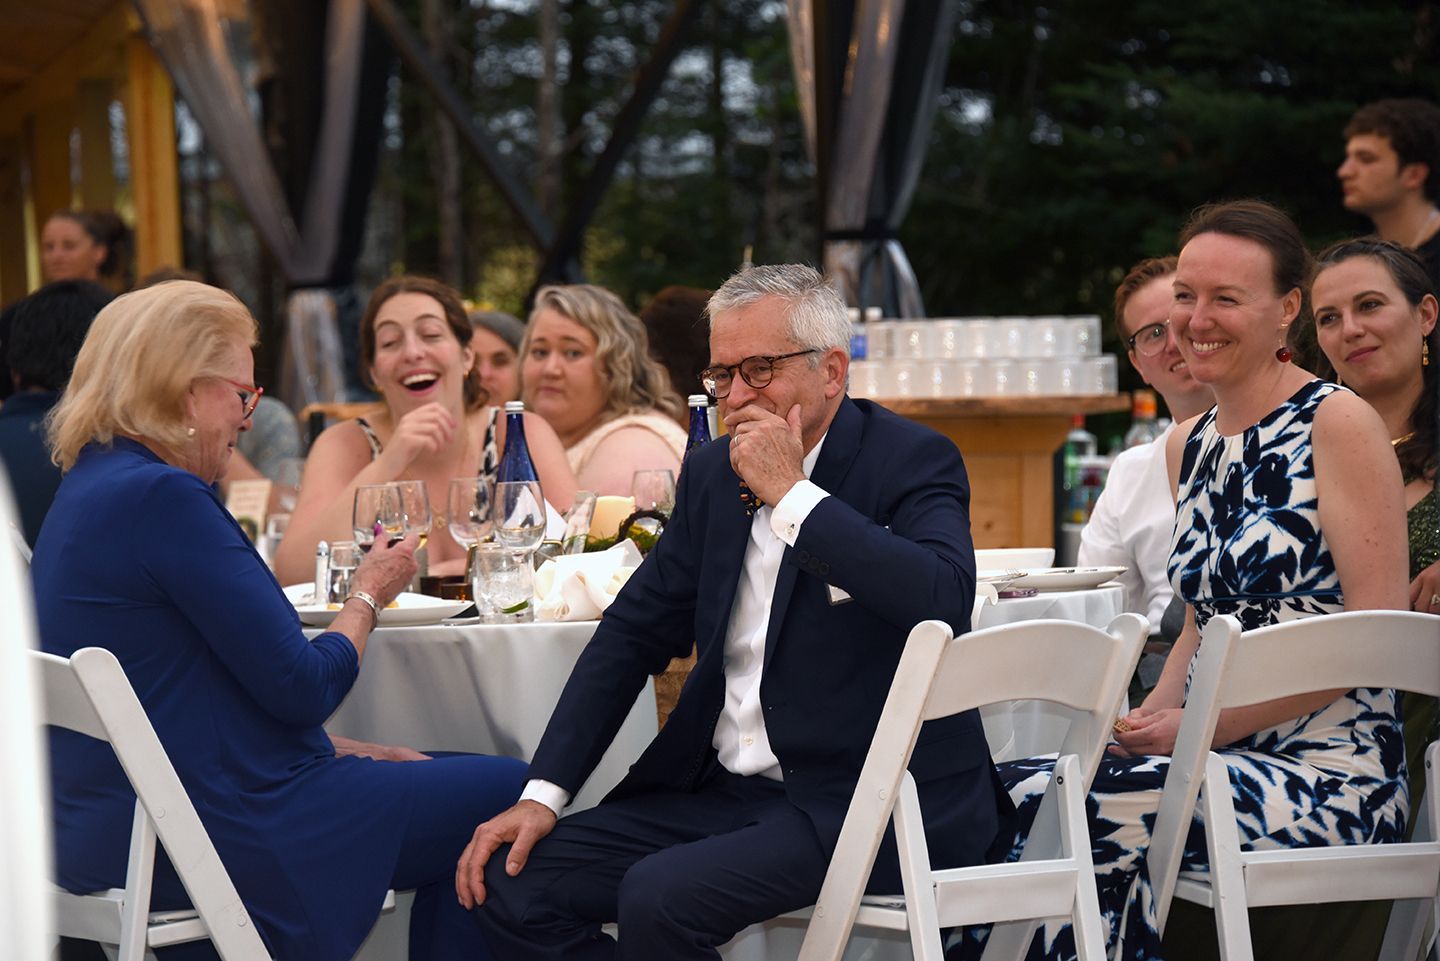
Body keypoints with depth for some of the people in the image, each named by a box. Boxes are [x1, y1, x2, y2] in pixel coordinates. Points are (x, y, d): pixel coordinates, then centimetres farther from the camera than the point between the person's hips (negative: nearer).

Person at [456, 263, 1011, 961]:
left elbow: (946, 601, -29)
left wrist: (791, 494, -22)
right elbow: (636, 631, 14)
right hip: (720, 790, 7)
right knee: (511, 883, -7)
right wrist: (544, 793, 4)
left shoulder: (913, 460, -8)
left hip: (862, 800, -7)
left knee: (658, 898, -28)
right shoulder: (713, 472, 12)